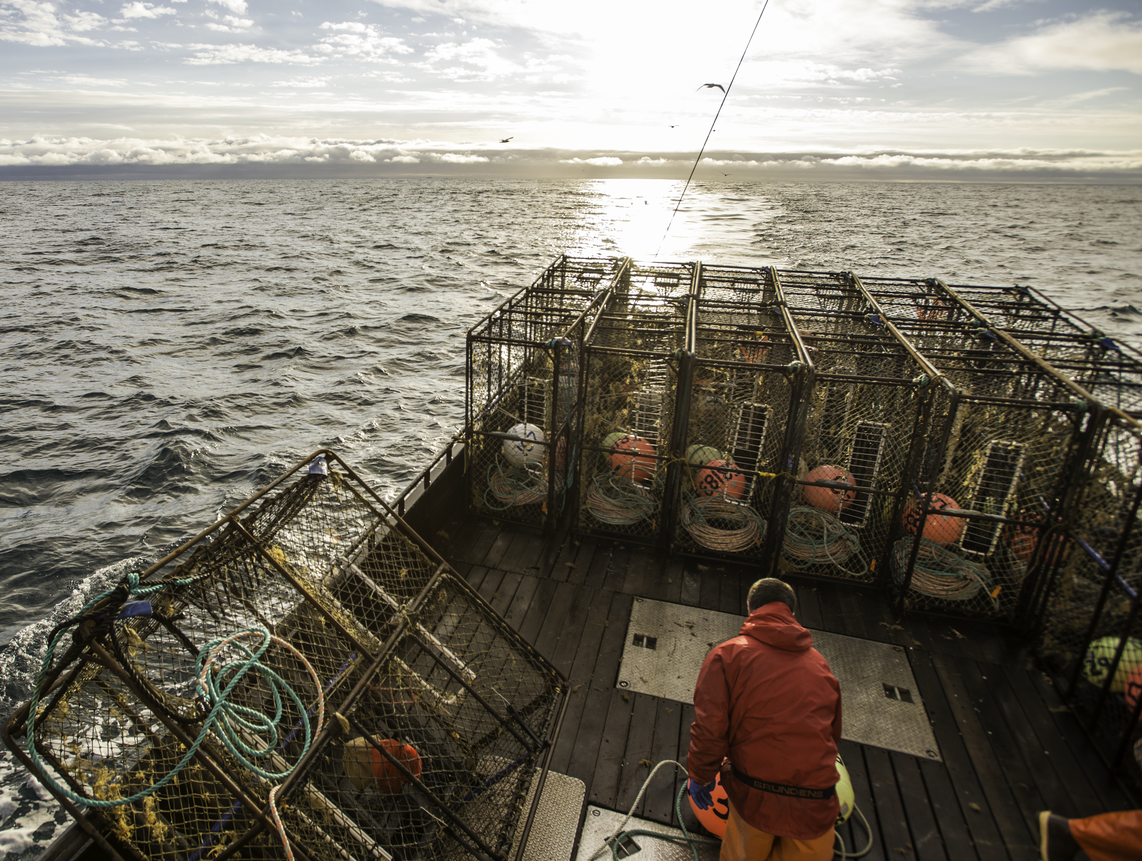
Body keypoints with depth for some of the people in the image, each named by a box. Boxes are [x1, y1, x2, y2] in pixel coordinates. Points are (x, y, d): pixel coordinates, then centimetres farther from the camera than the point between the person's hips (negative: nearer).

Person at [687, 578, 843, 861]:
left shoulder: (726, 656, -5)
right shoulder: (820, 664, 9)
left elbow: (709, 728, -11)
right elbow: (834, 733, 18)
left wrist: (700, 775, 5)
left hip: (753, 795, -2)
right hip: (816, 804, 3)